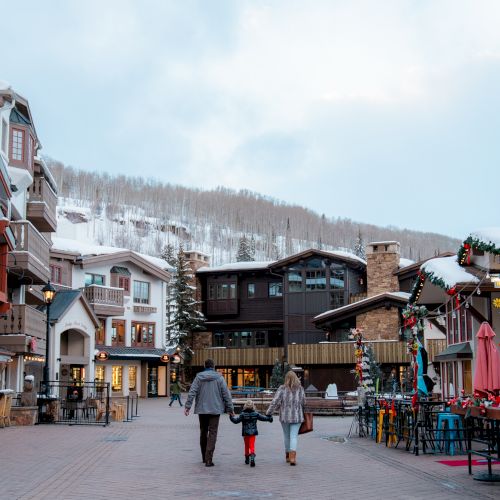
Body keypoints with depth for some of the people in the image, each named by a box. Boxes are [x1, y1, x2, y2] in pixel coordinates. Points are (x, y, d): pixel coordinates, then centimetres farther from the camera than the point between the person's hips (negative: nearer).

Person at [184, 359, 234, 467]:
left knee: (203, 432, 16)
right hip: (215, 409, -2)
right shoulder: (219, 378, -3)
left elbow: (192, 392, -5)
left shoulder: (198, 377, 1)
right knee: (212, 433, -3)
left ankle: (204, 457, 27)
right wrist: (230, 408, 4)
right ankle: (208, 459, -13)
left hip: (202, 409, 3)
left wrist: (187, 406, -5)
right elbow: (226, 394, -2)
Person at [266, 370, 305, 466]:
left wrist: (269, 412, -2)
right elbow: (303, 401, 5)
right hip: (296, 416, 0)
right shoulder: (300, 389, -4)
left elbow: (275, 401, -11)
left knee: (286, 436, 16)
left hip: (284, 416, 0)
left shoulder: (282, 389, -9)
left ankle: (288, 456, 28)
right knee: (294, 436, -1)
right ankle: (292, 457, -17)